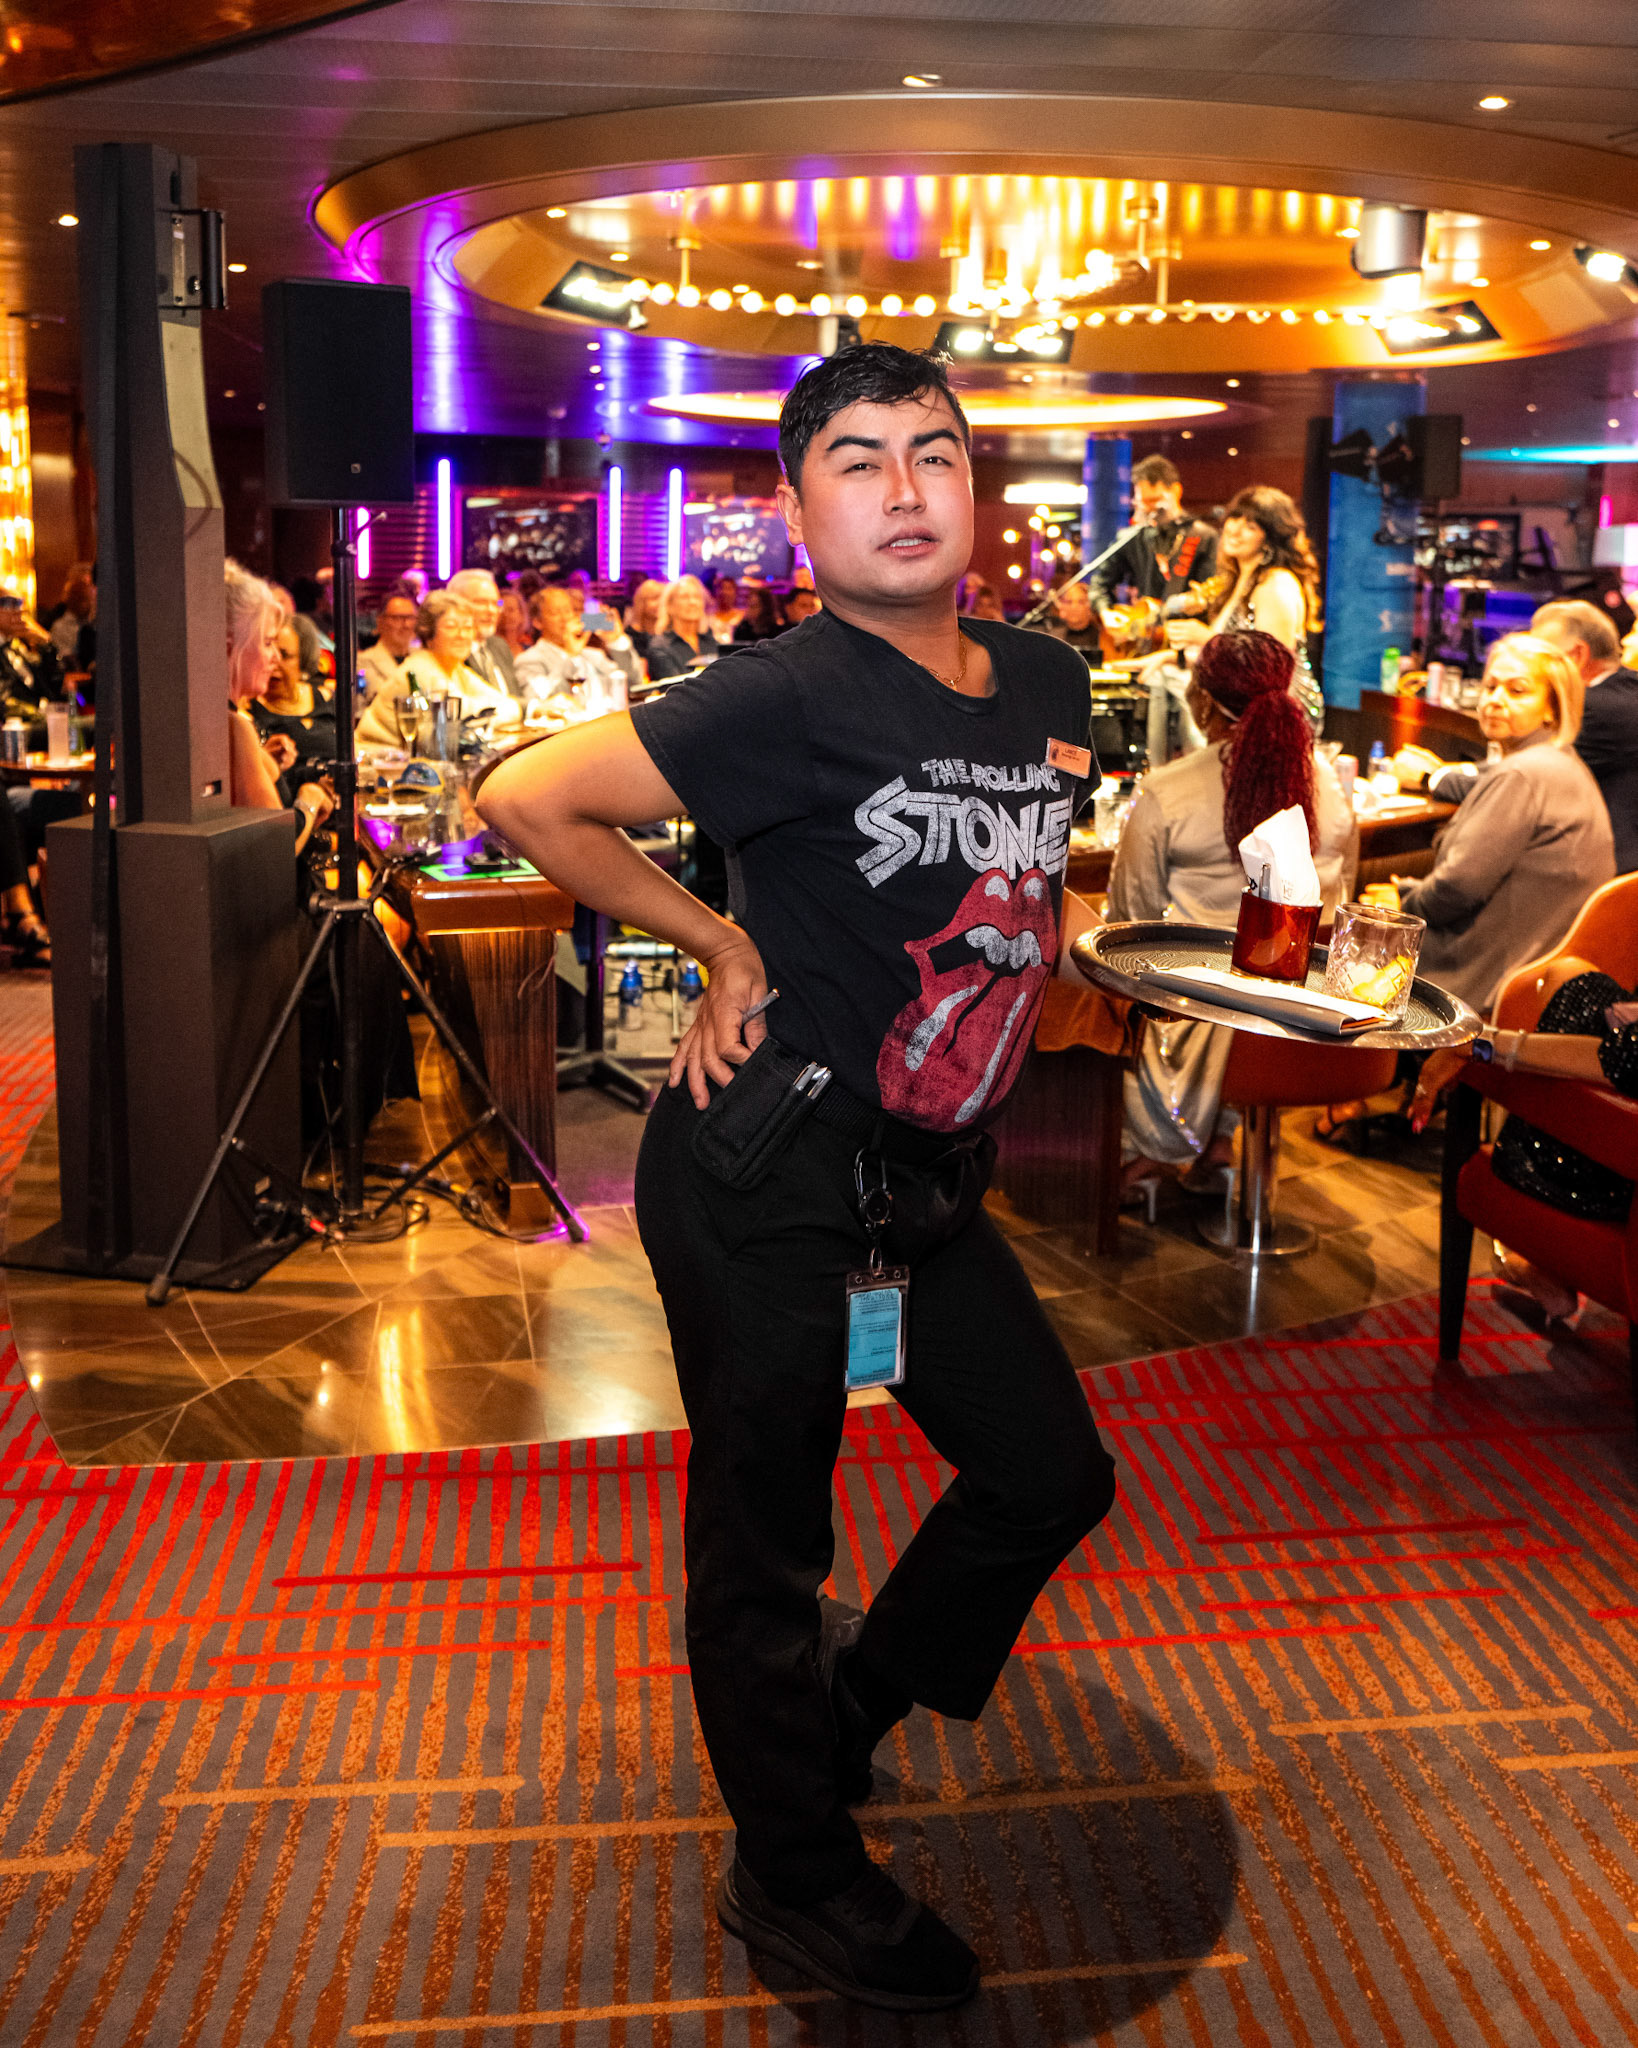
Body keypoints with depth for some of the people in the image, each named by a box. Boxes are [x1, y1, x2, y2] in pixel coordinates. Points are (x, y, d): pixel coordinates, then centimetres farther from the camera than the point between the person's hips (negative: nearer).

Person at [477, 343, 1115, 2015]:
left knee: (1051, 1473, 16)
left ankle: (847, 1695, 41)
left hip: (925, 1175, 8)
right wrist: (723, 942, -10)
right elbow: (528, 799, -16)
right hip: (763, 1171, -7)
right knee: (763, 1537, 8)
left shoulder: (1049, 683, 4)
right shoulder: (790, 696, -18)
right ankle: (792, 1877, 32)